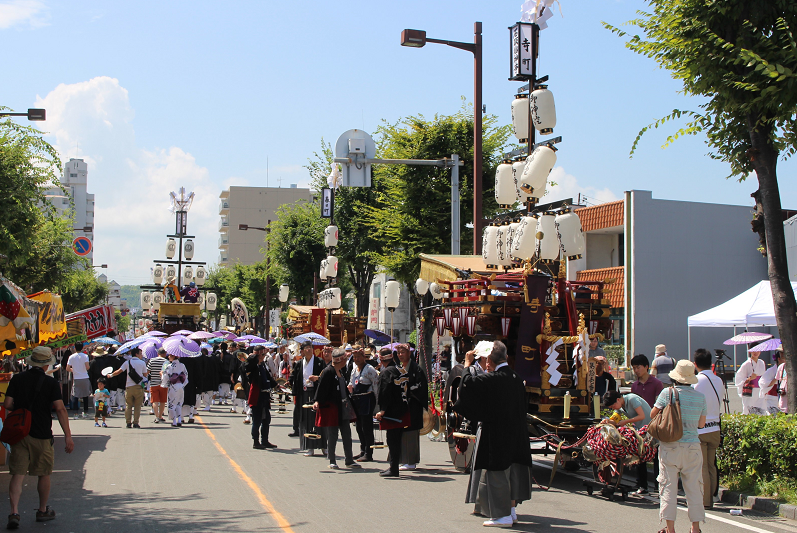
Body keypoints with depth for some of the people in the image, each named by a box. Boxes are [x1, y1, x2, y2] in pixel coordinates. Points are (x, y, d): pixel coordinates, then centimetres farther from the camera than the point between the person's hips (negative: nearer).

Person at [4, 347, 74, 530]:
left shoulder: (17, 379, 1)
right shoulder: (51, 383, -7)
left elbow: (7, 405, -4)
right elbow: (60, 409, -14)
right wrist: (68, 436, -14)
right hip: (41, 435, -2)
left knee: (17, 474, 1)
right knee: (44, 474, 14)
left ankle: (14, 513, -13)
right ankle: (43, 511, 26)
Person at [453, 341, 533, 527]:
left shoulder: (492, 379, -18)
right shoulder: (516, 378, 4)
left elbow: (468, 382, -19)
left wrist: (468, 364, -3)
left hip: (495, 434, -7)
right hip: (515, 434, 7)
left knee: (496, 473, 1)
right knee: (511, 471, 14)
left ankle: (503, 515, 3)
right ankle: (511, 510, 20)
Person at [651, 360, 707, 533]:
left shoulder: (667, 393, -7)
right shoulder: (700, 397, 1)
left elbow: (652, 414, 2)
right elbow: (701, 423, 11)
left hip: (670, 446, -2)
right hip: (692, 446, 2)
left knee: (668, 486, 4)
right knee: (693, 487, 8)